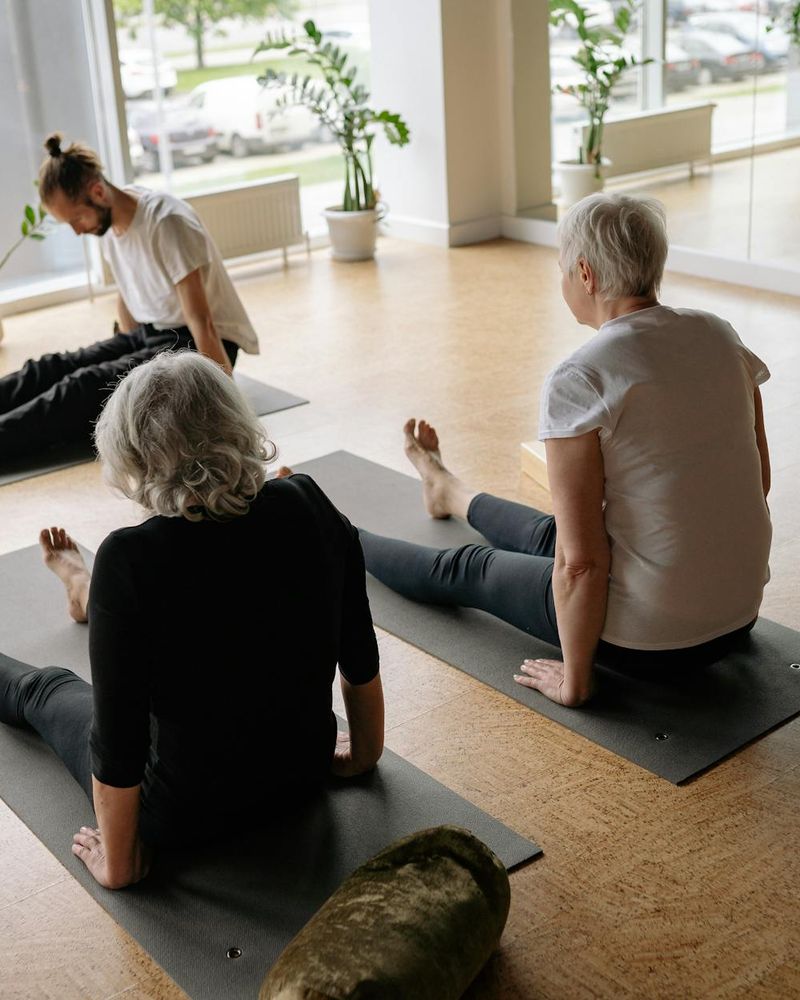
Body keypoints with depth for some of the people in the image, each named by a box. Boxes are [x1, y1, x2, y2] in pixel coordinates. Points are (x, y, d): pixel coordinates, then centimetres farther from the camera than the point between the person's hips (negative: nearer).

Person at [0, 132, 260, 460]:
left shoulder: (166, 222, -23)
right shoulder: (107, 223, 1)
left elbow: (201, 321, -26)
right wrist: (128, 356, 22)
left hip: (197, 344, -8)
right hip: (149, 334, 8)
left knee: (91, 385, -28)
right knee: (50, 369, -12)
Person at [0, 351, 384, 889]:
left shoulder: (132, 559, -30)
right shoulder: (311, 506, -16)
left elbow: (117, 742, -24)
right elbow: (360, 659, -3)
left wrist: (117, 863, -7)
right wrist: (364, 753, 14)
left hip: (188, 813, -5)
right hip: (304, 772, 5)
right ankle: (89, 593, 66)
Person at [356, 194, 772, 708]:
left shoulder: (577, 381, -22)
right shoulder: (720, 336, -1)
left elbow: (581, 561, -22)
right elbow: (759, 479, 10)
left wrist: (574, 680, -8)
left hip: (646, 637, -6)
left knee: (466, 569, 21)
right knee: (548, 534, 35)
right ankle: (448, 493, 66)